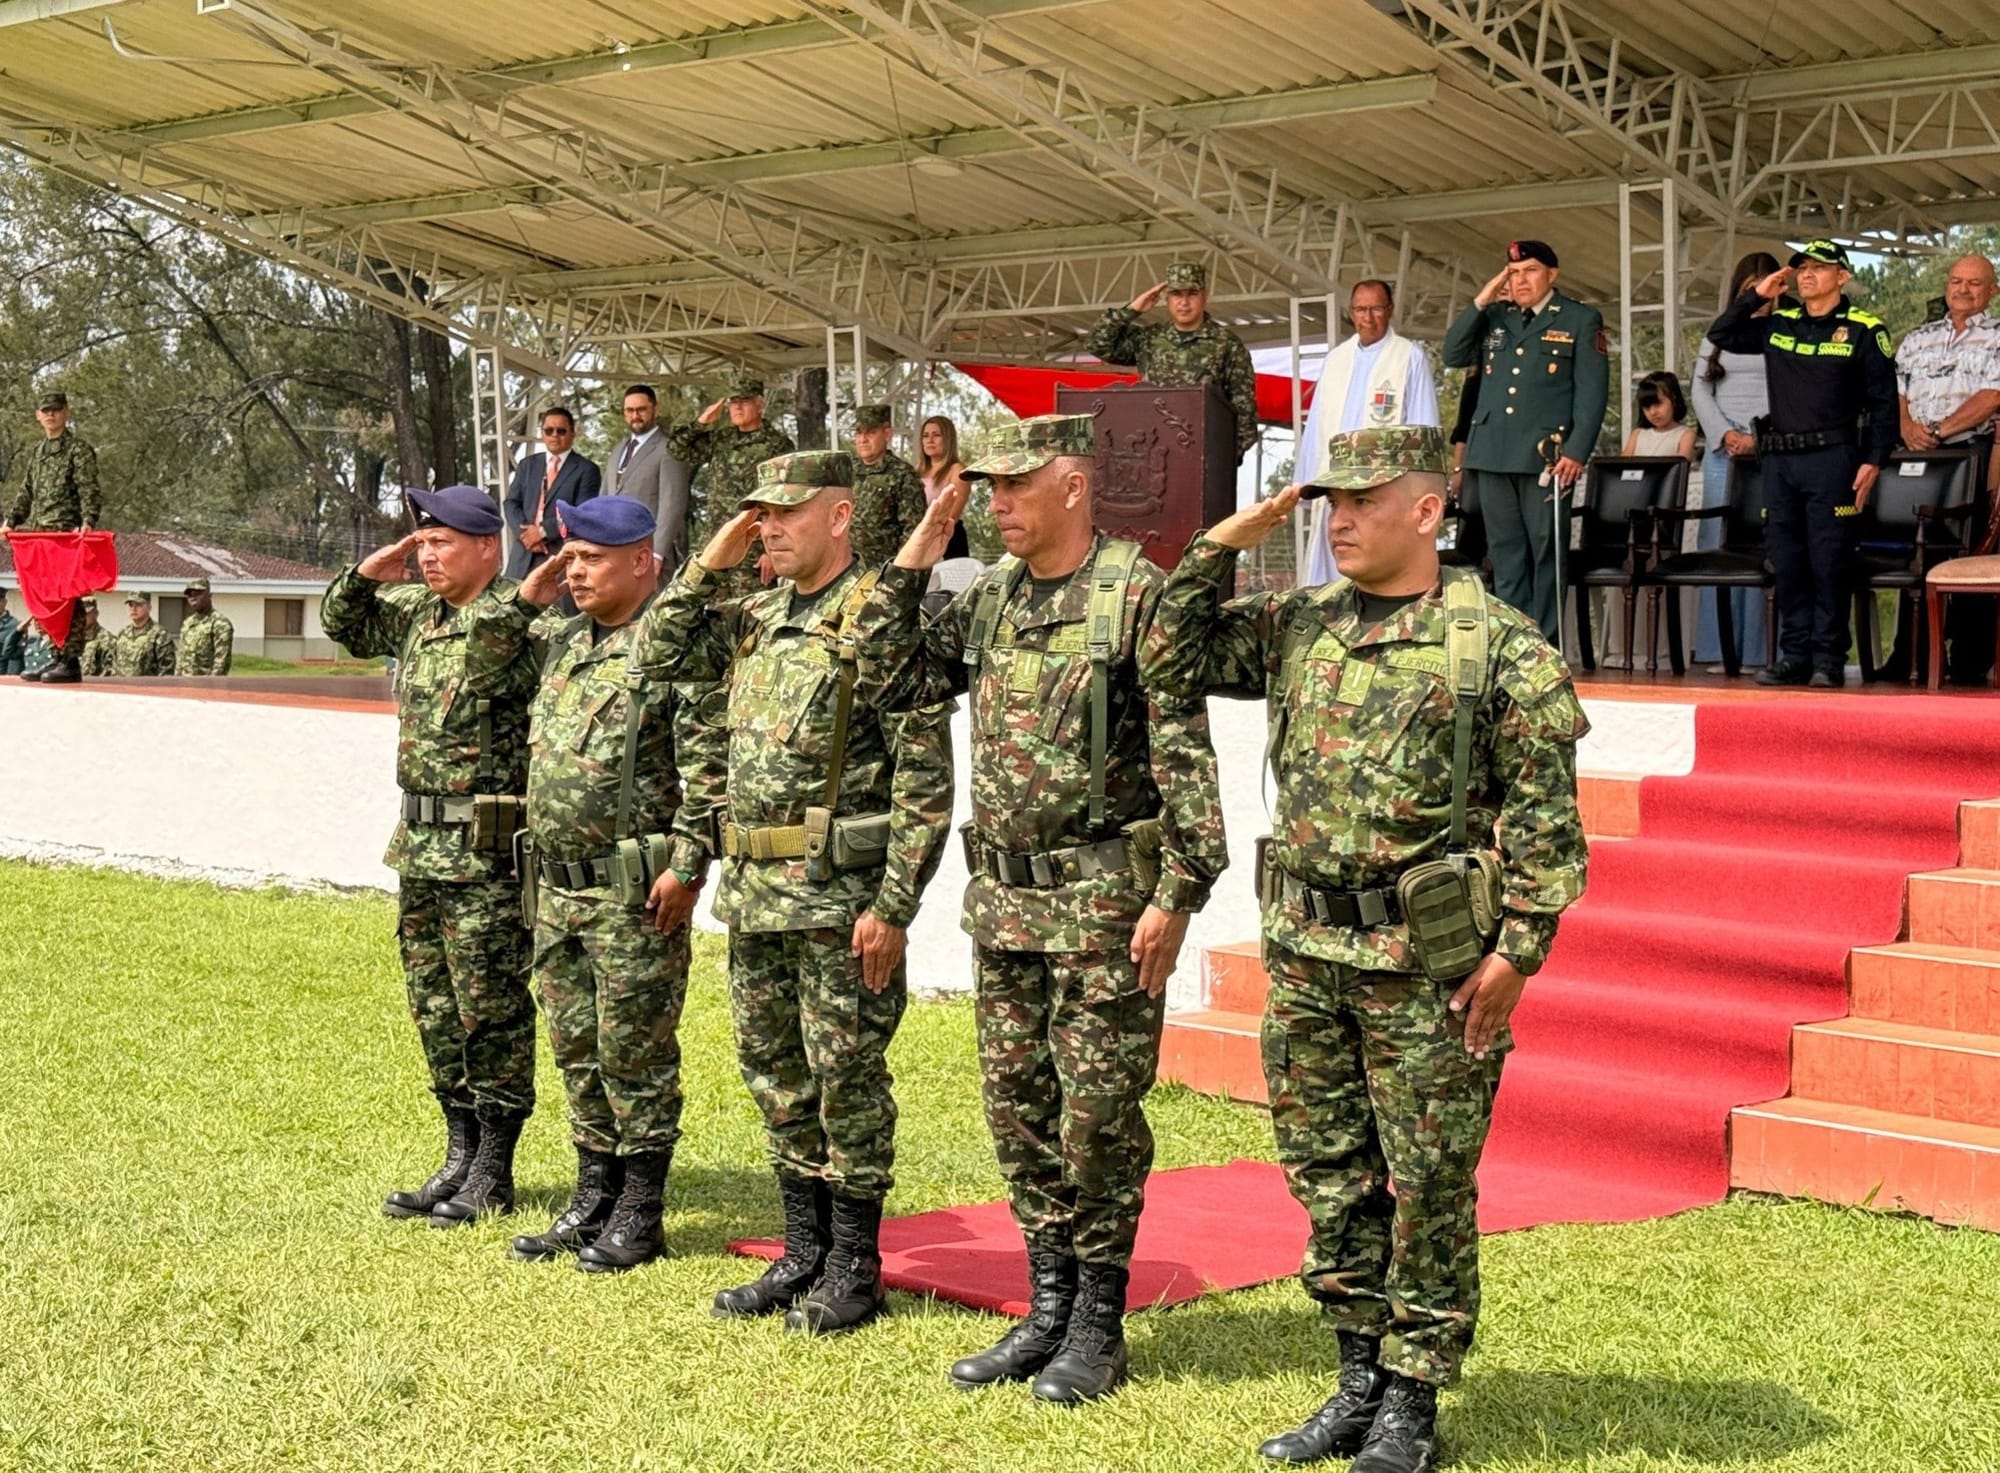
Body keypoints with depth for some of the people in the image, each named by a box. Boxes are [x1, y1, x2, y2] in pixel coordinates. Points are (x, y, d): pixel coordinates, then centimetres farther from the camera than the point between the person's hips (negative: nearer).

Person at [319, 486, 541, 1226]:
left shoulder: (517, 619, -12)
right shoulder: (416, 612, 12)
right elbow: (341, 622, 21)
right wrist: (371, 569, 11)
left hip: (487, 853, -8)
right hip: (420, 848, 8)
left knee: (491, 1012, 0)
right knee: (435, 1010, 14)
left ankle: (492, 1175, 10)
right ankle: (460, 1157, 25)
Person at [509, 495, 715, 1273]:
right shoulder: (567, 641, 13)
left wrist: (686, 865, -22)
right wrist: (536, 584, 15)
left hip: (634, 892, -8)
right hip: (557, 888, 9)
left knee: (635, 1055, 0)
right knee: (577, 1051, 15)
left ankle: (639, 1217, 11)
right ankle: (593, 1200, 26)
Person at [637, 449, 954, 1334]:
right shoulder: (758, 617, 12)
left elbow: (926, 778, -15)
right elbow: (660, 655, 18)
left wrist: (893, 906, -18)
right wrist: (708, 565, 7)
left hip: (839, 895, -8)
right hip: (755, 894, 8)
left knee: (847, 1079, 1)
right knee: (776, 1078, 14)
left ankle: (855, 1273, 13)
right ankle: (804, 1256, 26)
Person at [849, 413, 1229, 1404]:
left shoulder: (1135, 594, -10)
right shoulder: (986, 602, 11)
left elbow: (1185, 754, -13)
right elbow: (886, 681, 8)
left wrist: (1177, 894, -17)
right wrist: (913, 561, 3)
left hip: (1103, 900, -7)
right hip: (1002, 901, 7)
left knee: (1098, 1116, 1)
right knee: (1018, 1110, 12)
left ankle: (1099, 1326, 13)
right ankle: (1049, 1310, 24)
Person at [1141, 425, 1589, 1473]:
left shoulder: (1501, 644, -7)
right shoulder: (1294, 624, 10)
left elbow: (1544, 814, -8)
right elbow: (1171, 661, 11)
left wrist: (1516, 951, -13)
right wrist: (1221, 548, 2)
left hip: (1429, 958, -6)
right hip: (1304, 952, 6)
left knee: (1426, 1187, 4)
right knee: (1327, 1174, 13)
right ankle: (1360, 1378, 26)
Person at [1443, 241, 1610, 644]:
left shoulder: (1581, 320, 3)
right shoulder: (1494, 318, 15)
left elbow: (1592, 391, -2)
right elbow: (1453, 356, 10)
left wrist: (1576, 452, -12)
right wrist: (1480, 303, 1)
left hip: (1546, 456, -4)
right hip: (1494, 456, 4)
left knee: (1547, 555, -1)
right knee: (1506, 555, 7)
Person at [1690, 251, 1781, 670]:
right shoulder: (1718, 336, 17)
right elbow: (1700, 390, 11)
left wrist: (1758, 438, -13)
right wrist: (1725, 434, -4)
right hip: (1722, 451, 4)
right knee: (1717, 548, 0)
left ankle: (1752, 652, -7)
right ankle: (1715, 650, 1)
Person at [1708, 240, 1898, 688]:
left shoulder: (1863, 330, -1)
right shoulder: (1778, 325, 13)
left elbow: (1883, 402, -2)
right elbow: (1721, 336, 18)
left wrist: (1873, 462, -10)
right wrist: (1755, 296, 7)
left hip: (1831, 458, -5)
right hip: (1779, 459, 5)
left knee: (1827, 561, -5)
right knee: (1786, 562, 6)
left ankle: (1830, 659, -1)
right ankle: (1795, 657, 12)